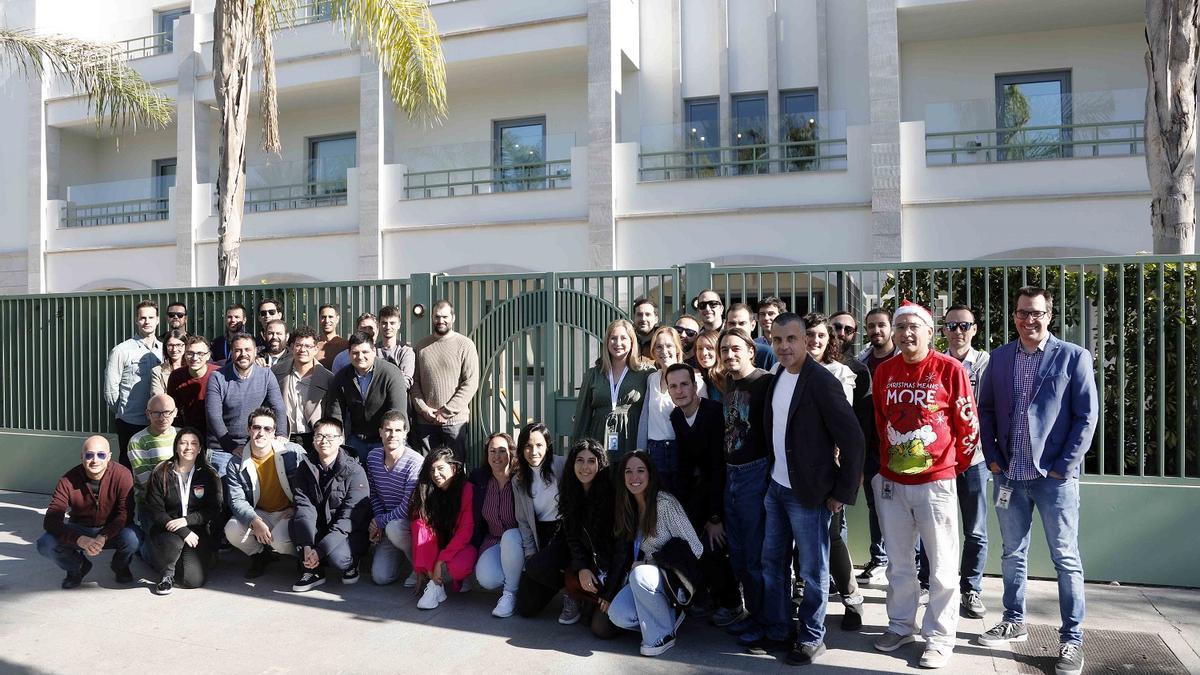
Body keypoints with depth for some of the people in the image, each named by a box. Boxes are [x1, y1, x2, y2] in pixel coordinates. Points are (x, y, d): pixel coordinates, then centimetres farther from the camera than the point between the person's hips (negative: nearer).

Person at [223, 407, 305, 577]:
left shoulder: (294, 452, -11)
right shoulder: (236, 463, -4)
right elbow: (236, 500, -9)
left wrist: (296, 509, -14)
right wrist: (255, 522, -26)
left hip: (289, 513, -4)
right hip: (258, 514, 4)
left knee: (280, 540, -33)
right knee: (232, 530, -24)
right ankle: (260, 556, 9)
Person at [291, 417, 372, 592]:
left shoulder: (354, 471, -14)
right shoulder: (305, 467, -1)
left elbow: (350, 517, -19)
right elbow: (303, 505, -12)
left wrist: (319, 551, -26)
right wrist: (307, 546, -27)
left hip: (350, 532, -4)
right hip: (320, 528, 4)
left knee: (336, 557, -32)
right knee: (299, 520, -24)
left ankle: (350, 563, 4)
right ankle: (312, 570, -9)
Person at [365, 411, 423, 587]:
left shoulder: (415, 462, -23)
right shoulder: (373, 456, -2)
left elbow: (408, 508, -22)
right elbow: (374, 493, 10)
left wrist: (379, 522, -12)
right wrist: (378, 520, -3)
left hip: (412, 521, -5)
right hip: (388, 524, 5)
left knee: (393, 528, -38)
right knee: (380, 577, -5)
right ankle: (397, 552, 27)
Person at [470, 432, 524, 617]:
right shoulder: (479, 478, -3)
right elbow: (476, 519, 8)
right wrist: (474, 547, 6)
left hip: (516, 539, -3)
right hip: (492, 540, 3)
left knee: (510, 536, -37)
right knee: (486, 579, -24)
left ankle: (510, 593, -17)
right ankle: (514, 579, 10)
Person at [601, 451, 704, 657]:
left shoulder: (665, 503, -17)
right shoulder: (628, 508, 5)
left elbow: (694, 549, -18)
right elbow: (623, 554, 8)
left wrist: (651, 560, -18)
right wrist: (609, 594, 1)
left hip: (676, 576, -6)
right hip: (648, 573, 6)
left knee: (640, 575, -35)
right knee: (617, 615, -19)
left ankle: (663, 635, -14)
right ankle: (670, 615, 5)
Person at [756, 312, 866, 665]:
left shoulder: (822, 381, -18)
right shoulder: (777, 378, 6)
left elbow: (853, 440, -17)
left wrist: (842, 493, -14)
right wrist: (772, 472, 12)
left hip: (808, 491, -7)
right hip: (777, 486, 8)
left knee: (812, 570, 7)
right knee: (772, 562, 17)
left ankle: (812, 637, 24)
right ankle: (775, 628, 33)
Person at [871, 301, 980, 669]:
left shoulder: (950, 369, -9)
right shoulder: (883, 371, 4)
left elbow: (968, 424, -1)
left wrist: (956, 466, 8)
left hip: (936, 482, -4)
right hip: (891, 482, 4)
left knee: (942, 564, 6)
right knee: (898, 561, 16)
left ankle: (940, 635, 20)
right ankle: (900, 625, 31)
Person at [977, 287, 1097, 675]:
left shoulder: (1074, 357, -4)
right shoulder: (999, 358, 6)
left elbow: (1086, 416, -6)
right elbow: (985, 409, 12)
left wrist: (1063, 466, -10)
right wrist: (992, 457, 3)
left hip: (1055, 476, -3)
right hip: (1009, 475, 4)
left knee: (1066, 559, 6)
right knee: (1013, 554, 14)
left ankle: (1071, 640, 17)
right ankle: (1014, 623, 29)